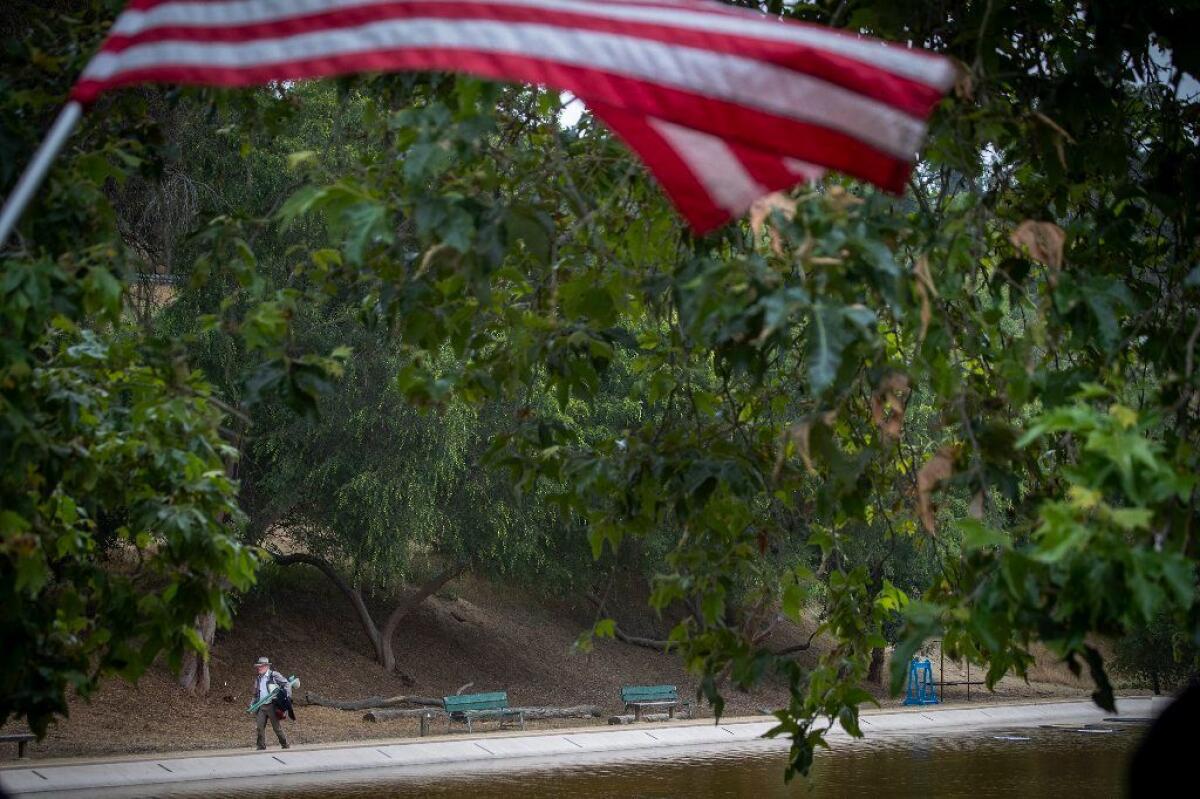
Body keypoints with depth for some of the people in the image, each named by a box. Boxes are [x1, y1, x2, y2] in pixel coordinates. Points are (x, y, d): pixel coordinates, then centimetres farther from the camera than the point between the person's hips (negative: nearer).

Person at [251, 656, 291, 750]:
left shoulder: (274, 675, -5)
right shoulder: (257, 678, 14)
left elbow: (287, 684, -6)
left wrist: (288, 696, -16)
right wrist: (253, 704, 15)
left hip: (272, 706, -6)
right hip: (261, 707, 6)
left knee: (277, 727, -3)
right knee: (260, 727, 2)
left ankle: (285, 746, 9)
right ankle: (261, 747, 10)